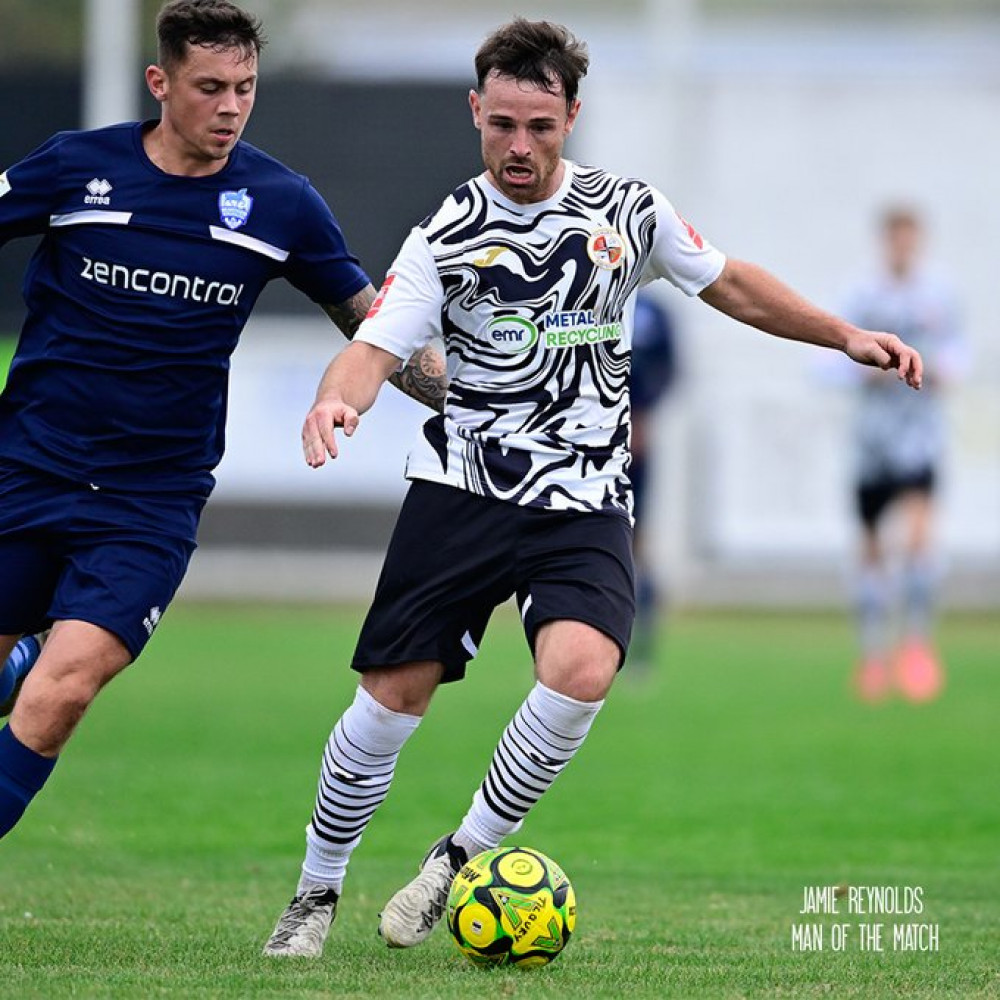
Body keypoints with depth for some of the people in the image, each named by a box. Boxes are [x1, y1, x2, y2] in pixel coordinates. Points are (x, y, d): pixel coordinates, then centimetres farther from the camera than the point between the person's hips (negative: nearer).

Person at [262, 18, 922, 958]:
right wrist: (334, 400, -34)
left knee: (581, 670, -26)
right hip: (462, 489, -1)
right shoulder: (448, 235, -3)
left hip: (584, 502, 1)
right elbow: (375, 349, -11)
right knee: (392, 697, -4)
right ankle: (316, 893, 17)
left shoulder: (630, 209, 4)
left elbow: (730, 283, 18)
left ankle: (462, 857, -7)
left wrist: (847, 336, 11)